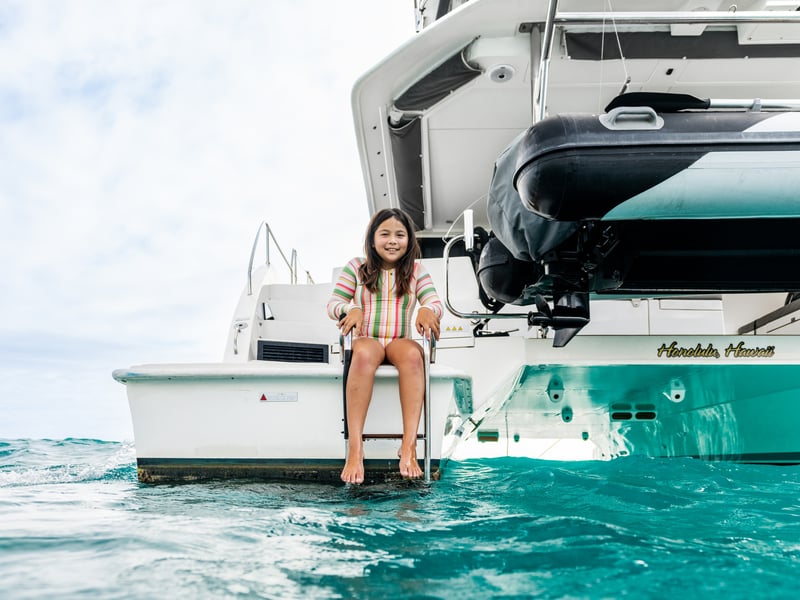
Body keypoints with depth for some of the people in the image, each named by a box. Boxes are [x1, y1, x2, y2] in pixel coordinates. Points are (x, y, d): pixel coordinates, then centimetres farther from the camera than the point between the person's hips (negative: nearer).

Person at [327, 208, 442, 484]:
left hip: (400, 342, 1)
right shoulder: (356, 268, 11)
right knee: (364, 354, -40)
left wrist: (428, 310, -24)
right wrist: (351, 309, -20)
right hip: (366, 340, -1)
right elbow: (333, 303, 4)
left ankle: (409, 447, -43)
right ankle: (355, 449, -45)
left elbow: (435, 302, 2)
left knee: (413, 353, -37)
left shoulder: (416, 270, 14)